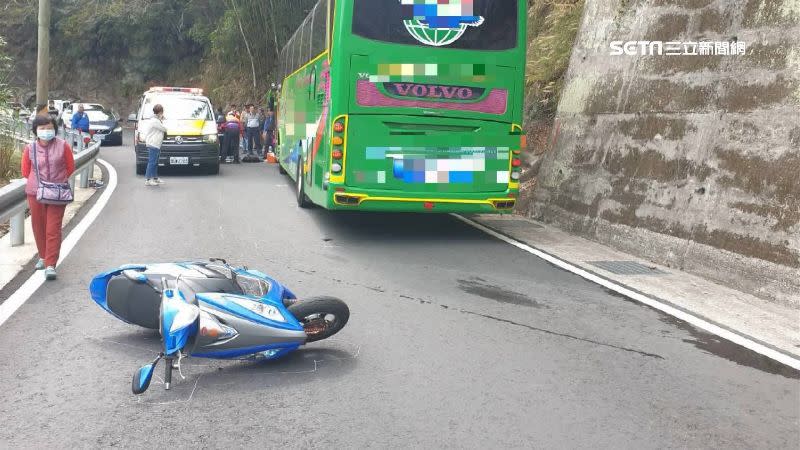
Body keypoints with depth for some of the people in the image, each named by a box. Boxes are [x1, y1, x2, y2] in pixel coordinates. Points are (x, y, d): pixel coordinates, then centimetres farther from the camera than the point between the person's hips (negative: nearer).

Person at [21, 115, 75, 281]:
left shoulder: (63, 146, -5)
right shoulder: (30, 149, -1)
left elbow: (70, 167, 5)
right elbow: (26, 171, 12)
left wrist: (58, 181, 6)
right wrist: (37, 182, 9)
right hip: (35, 193, 2)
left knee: (53, 230, -6)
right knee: (39, 228, 12)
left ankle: (50, 265, -5)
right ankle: (43, 257, 32)